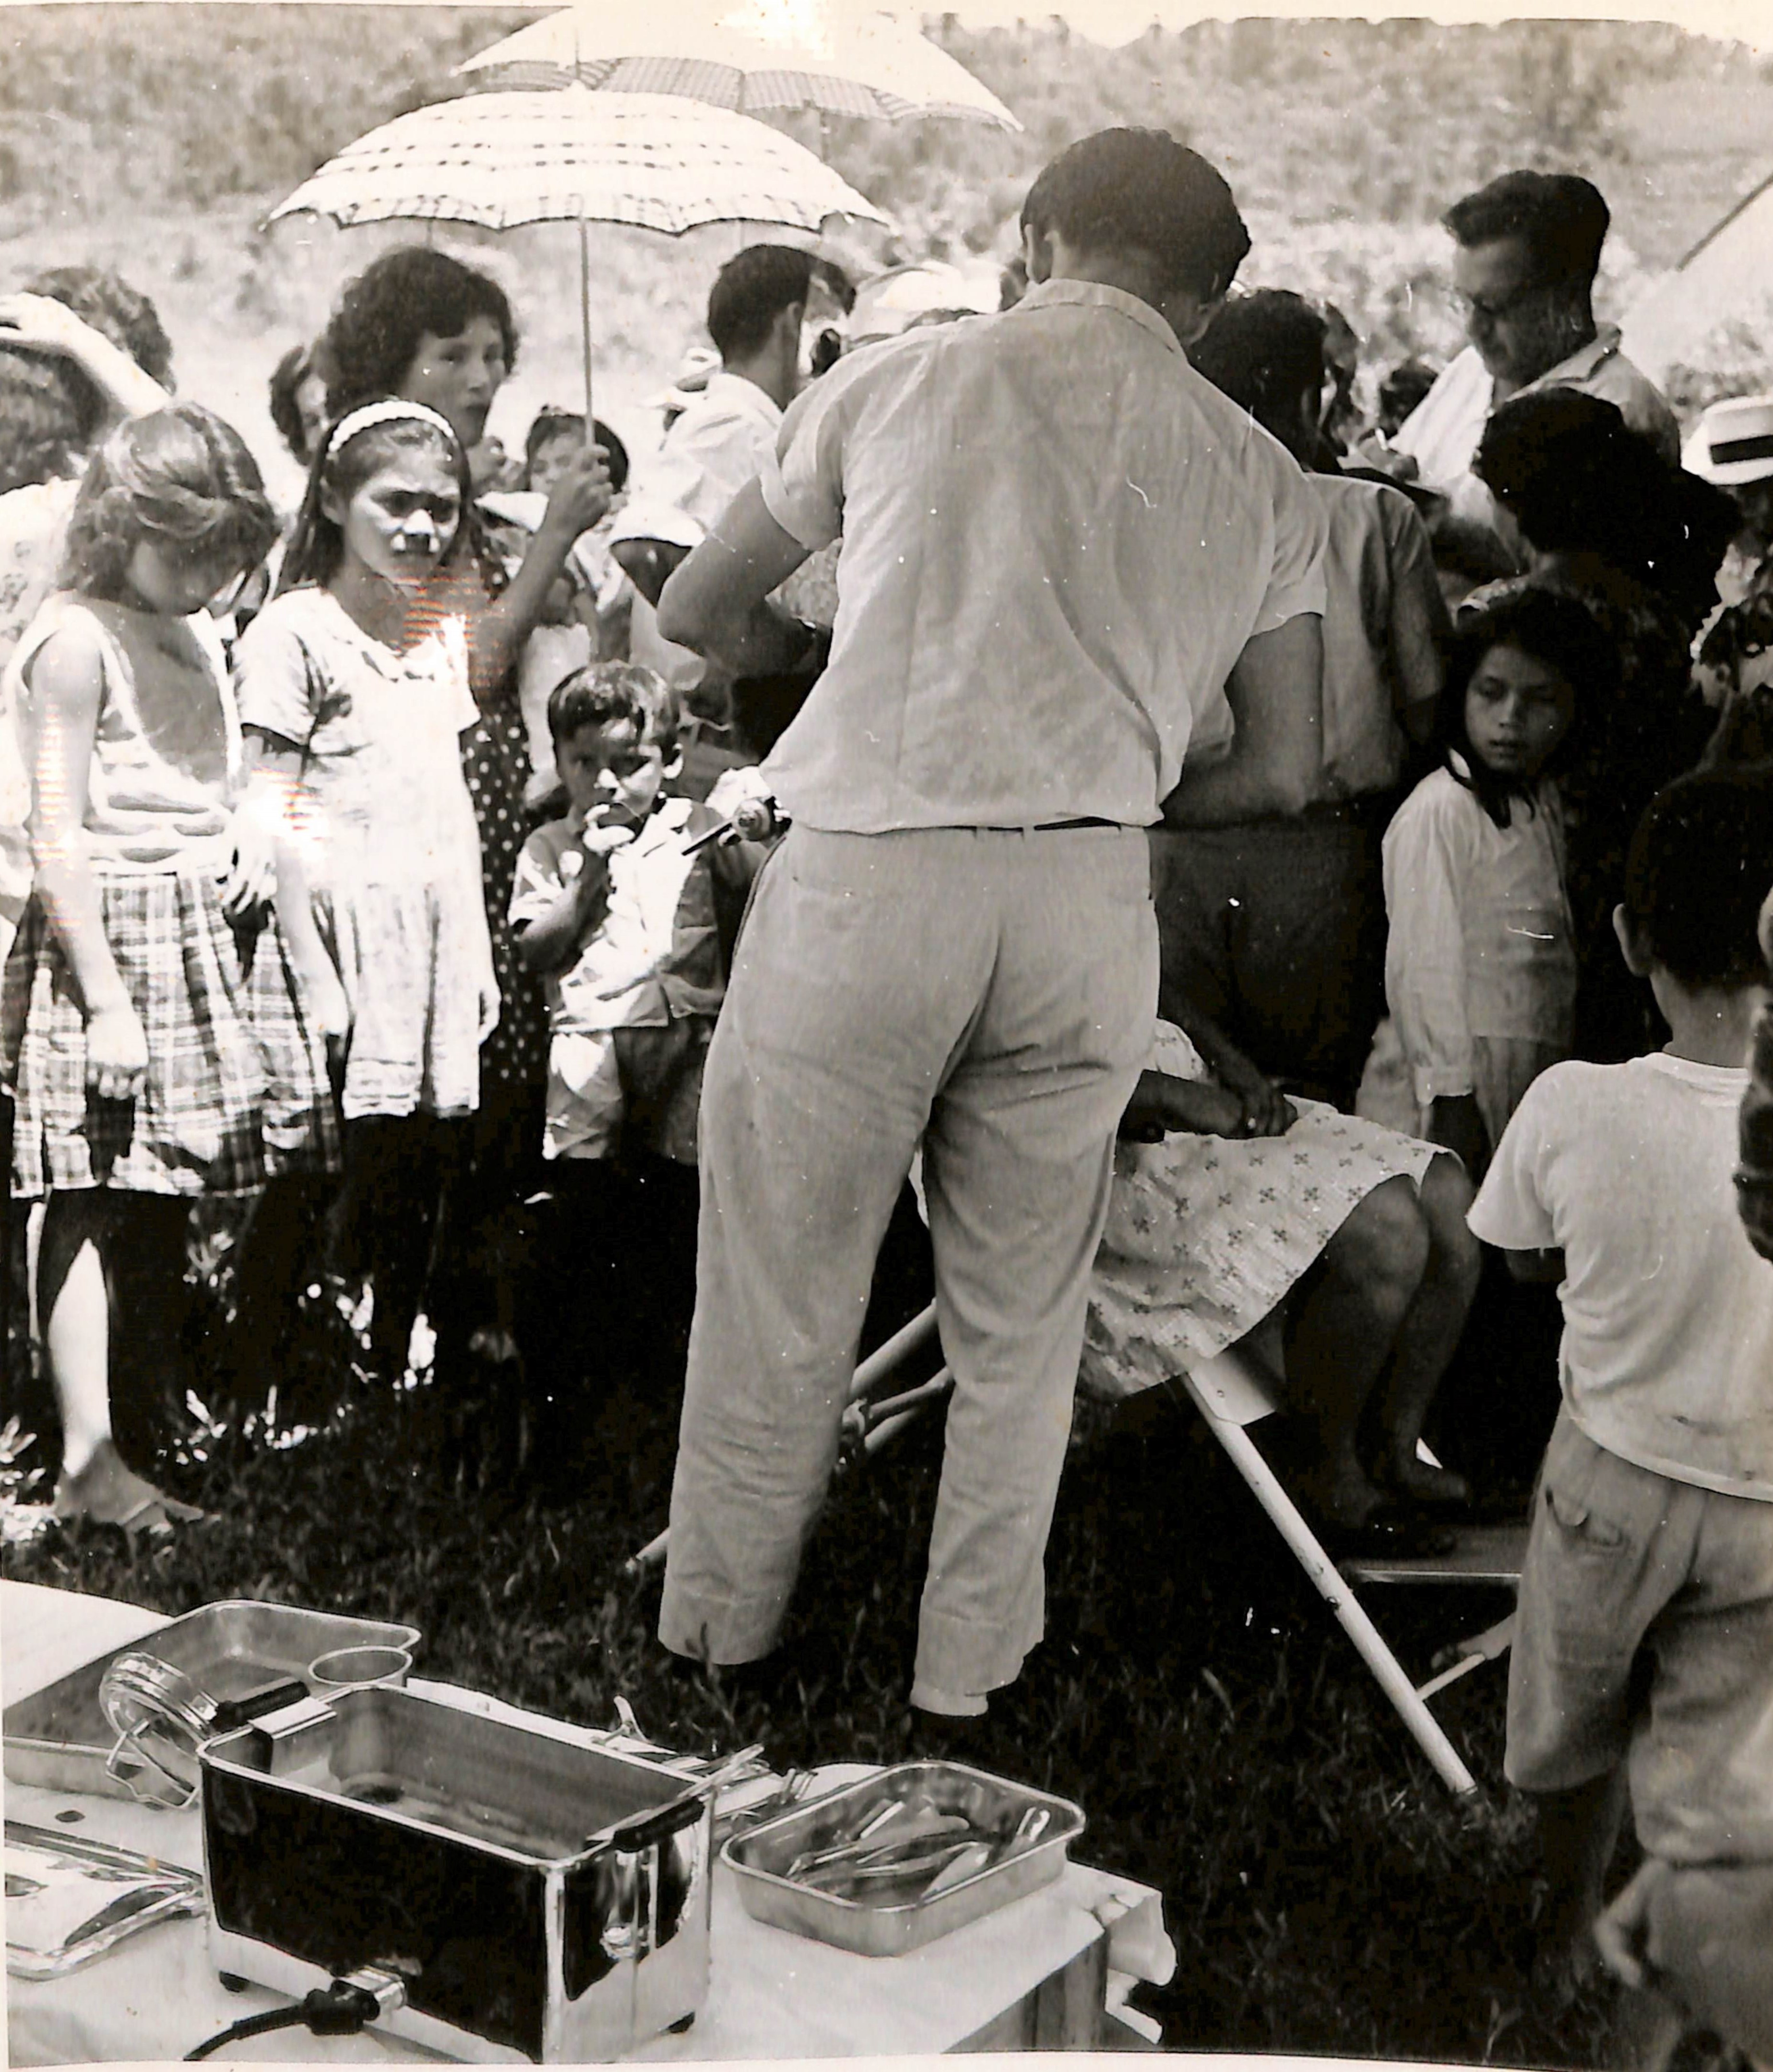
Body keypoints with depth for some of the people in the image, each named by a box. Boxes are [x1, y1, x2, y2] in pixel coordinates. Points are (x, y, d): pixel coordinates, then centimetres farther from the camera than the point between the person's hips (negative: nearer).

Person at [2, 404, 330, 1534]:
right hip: (115, 935, -8)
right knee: (99, 1209, -7)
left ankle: (136, 1441, 14)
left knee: (164, 1216, 8)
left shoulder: (200, 638, 17)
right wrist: (105, 995, -18)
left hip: (206, 934, 8)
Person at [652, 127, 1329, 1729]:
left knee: (783, 1283, 13)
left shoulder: (899, 380, 8)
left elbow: (696, 613, 16)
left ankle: (721, 1628, 29)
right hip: (1089, 904, 2)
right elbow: (1283, 774, 13)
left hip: (872, 868, -2)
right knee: (1022, 1311, 16)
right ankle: (970, 1668, 28)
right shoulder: (1261, 480, 13)